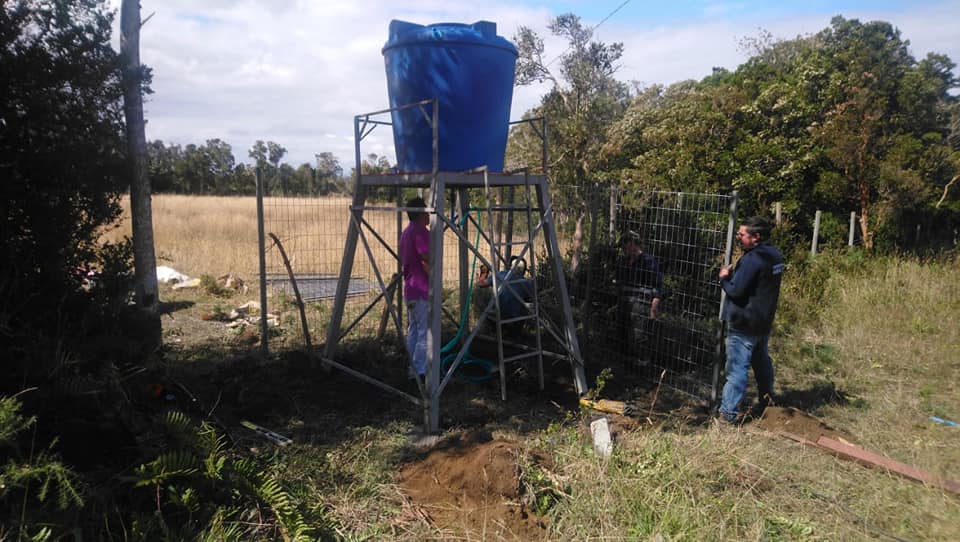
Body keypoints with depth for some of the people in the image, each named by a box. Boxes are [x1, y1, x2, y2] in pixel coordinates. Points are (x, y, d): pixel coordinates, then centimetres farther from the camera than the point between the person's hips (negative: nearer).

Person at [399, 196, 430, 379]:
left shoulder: (406, 232, 15)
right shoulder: (420, 231, -16)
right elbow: (426, 262, -22)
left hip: (410, 289, 10)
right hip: (422, 290, -10)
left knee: (413, 330, 15)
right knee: (425, 332, -4)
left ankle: (413, 368, 22)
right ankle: (421, 371, -1)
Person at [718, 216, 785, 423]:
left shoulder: (753, 259, -22)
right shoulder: (774, 256, 7)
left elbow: (735, 290, -23)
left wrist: (725, 277, -4)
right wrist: (735, 274, 5)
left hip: (744, 324, -9)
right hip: (764, 322, 9)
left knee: (737, 368, -6)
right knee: (762, 361, 23)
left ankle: (727, 412, -3)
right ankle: (767, 401, 39)